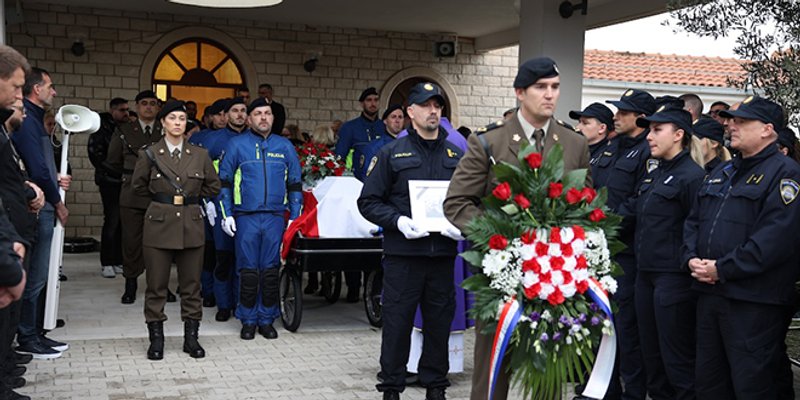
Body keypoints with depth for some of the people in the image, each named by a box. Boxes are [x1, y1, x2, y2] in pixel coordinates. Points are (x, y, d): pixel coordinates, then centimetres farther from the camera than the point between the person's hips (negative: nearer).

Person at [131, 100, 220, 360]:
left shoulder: (199, 155, 5)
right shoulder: (150, 154, 1)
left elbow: (213, 186, 15)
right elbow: (138, 185, 13)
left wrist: (191, 197, 11)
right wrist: (160, 197, 11)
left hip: (191, 226, 2)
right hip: (158, 225, -1)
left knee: (191, 285, 6)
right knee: (156, 286, 3)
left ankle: (191, 337, 17)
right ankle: (156, 339, 13)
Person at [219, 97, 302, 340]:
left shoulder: (284, 146, 10)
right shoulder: (237, 144, 4)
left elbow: (295, 183, 13)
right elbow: (224, 181, 6)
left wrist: (294, 217, 7)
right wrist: (226, 215, -1)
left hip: (275, 218, 2)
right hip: (246, 218, -2)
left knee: (271, 271, 5)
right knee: (248, 272, 1)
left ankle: (267, 320, 15)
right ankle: (248, 321, 12)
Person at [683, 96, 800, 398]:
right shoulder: (721, 173, 19)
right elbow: (693, 221, 19)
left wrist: (722, 269, -19)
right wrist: (692, 258, -1)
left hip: (754, 302, -8)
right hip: (709, 294, 8)